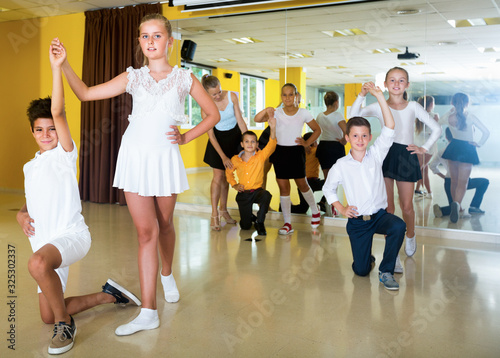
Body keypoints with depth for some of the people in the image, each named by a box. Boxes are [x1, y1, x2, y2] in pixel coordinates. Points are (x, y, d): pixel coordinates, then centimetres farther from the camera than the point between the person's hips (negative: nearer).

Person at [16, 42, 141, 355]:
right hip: (45, 243, 9)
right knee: (47, 316, 9)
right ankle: (108, 295, 27)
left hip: (72, 235, -8)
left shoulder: (64, 154, -3)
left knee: (38, 263, -41)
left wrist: (57, 68, -24)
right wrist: (22, 215, 6)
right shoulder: (30, 167, 19)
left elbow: (58, 111, -17)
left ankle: (66, 325, -20)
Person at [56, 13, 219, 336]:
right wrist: (64, 65, -5)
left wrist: (186, 137, 3)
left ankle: (167, 274, 45)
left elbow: (213, 115, 10)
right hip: (135, 155, 1)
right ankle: (149, 312, 1)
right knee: (145, 231, -2)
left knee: (164, 224, 14)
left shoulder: (184, 78, 6)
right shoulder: (133, 78, 8)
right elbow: (86, 93, 6)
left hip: (165, 157, 0)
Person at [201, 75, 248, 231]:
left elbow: (240, 120, -7)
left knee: (226, 176, 6)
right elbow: (210, 134, -16)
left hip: (234, 136, 2)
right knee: (218, 175, -10)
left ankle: (223, 209, 19)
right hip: (219, 139, -2)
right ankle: (214, 214, -3)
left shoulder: (232, 96, -14)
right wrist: (223, 156, -19)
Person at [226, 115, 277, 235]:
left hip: (257, 191, -1)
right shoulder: (235, 160, -2)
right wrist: (234, 185, 3)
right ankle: (250, 217, 39)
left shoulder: (261, 156, -7)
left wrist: (273, 128, -39)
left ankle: (260, 222, -16)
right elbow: (229, 172, 17)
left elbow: (271, 145, -25)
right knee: (245, 226, -1)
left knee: (266, 195, -39)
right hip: (243, 194, 1)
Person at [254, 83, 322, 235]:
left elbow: (317, 130, 10)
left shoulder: (303, 113, -1)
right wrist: (266, 110, -33)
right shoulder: (277, 112, -1)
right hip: (280, 151, 1)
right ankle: (287, 223, 11)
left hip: (296, 151, -1)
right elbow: (257, 119, -14)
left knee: (302, 184, 8)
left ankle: (315, 212, 35)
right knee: (283, 186, 3)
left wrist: (307, 143, -4)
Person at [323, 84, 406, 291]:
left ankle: (386, 272, -12)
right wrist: (341, 209, -2)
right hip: (357, 221, 0)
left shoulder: (376, 154, -2)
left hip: (380, 215, 0)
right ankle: (367, 258, 38)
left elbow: (389, 129, -14)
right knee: (360, 271, -2)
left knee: (398, 226, -34)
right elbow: (328, 188, 12)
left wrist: (380, 96, -20)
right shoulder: (341, 165, -3)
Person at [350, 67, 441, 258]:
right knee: (387, 206, 2)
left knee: (406, 206, 9)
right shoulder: (380, 106, 3)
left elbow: (436, 129, 11)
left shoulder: (413, 107, 5)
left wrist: (424, 148, 5)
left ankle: (410, 236, 38)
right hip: (385, 155, -1)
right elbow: (354, 115, -11)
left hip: (406, 156, 1)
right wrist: (362, 95, -20)